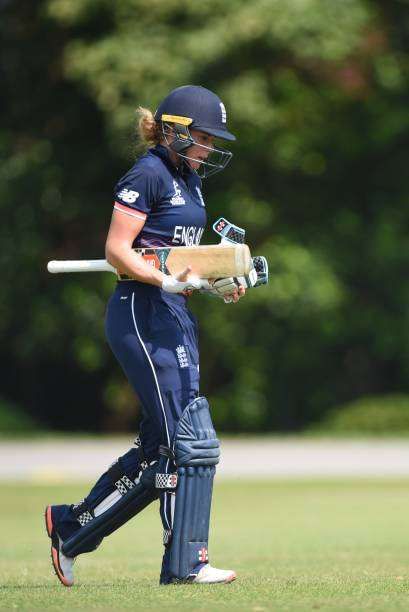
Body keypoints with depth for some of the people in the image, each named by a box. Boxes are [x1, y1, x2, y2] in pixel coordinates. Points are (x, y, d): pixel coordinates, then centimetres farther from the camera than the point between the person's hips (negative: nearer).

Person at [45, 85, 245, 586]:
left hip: (174, 318, 10)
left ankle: (71, 526, 19)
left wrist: (217, 283, 8)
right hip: (142, 315, -10)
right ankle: (185, 563, -6)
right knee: (193, 442, -11)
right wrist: (166, 281, -25)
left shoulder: (189, 180, 18)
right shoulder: (148, 176, -10)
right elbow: (117, 251, -15)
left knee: (160, 448, 10)